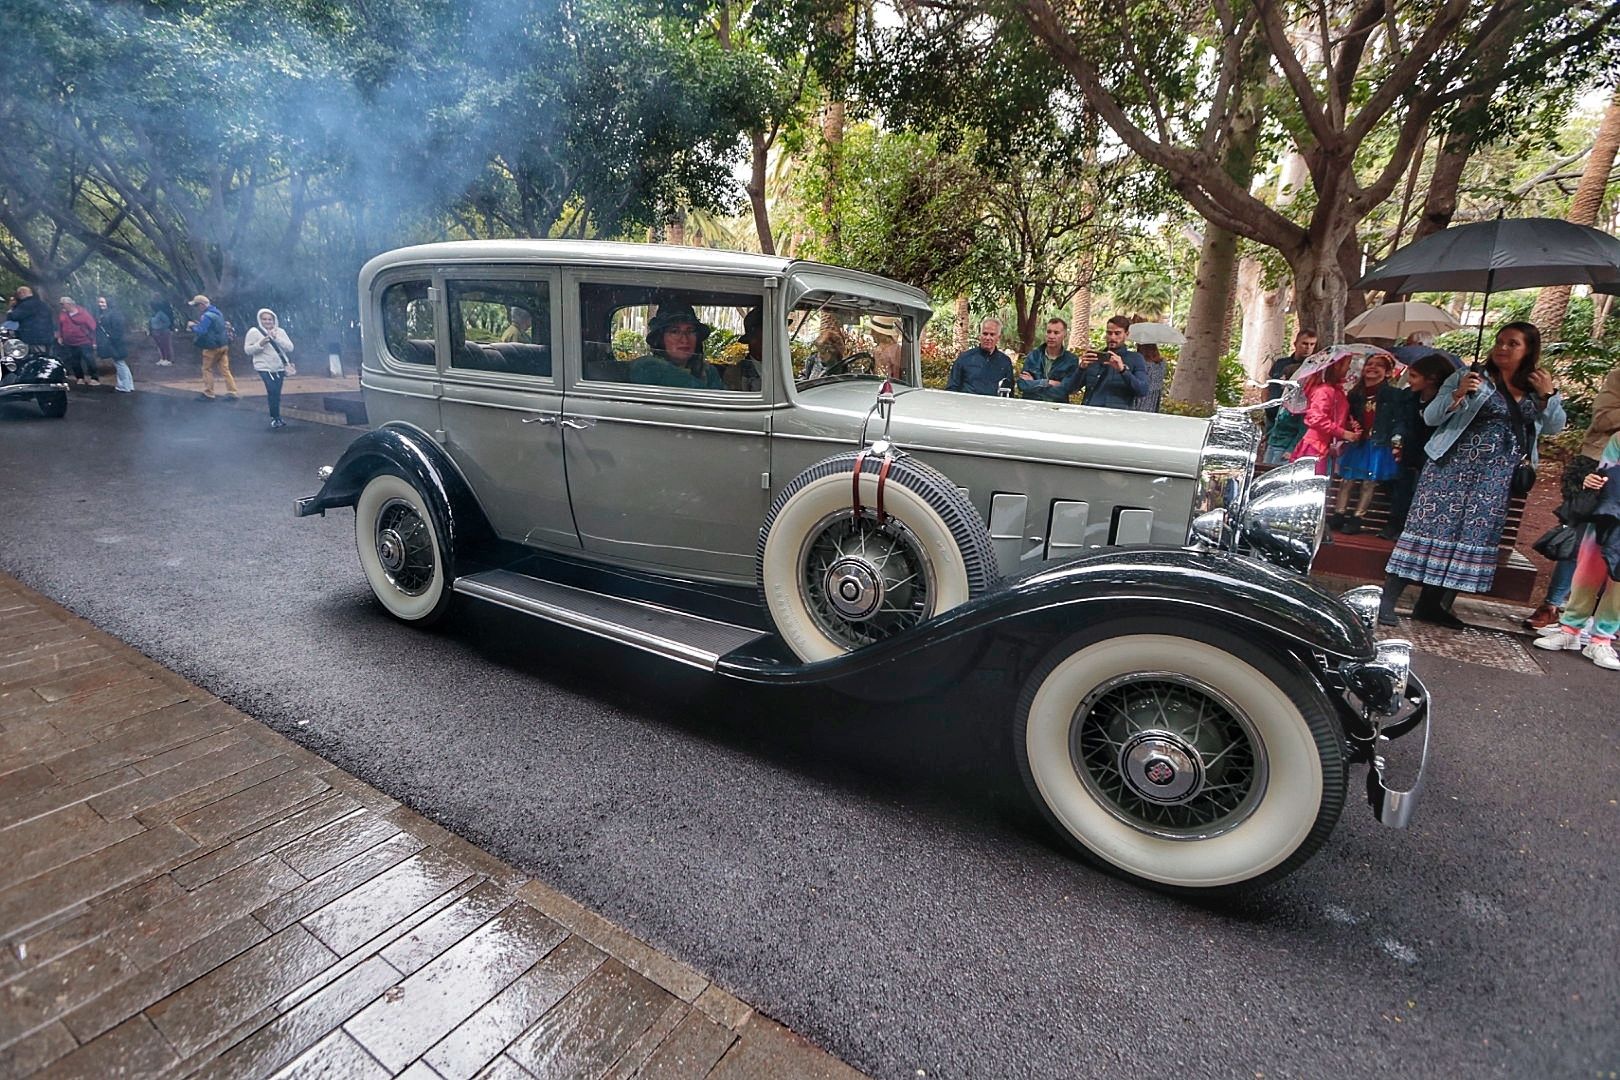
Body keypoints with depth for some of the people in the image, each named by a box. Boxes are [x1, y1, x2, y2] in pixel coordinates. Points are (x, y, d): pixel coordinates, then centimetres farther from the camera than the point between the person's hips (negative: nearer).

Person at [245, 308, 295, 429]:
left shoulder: (280, 332, 6)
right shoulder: (254, 332, -2)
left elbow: (290, 348, -3)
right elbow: (247, 350, -4)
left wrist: (276, 338, -14)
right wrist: (260, 344, -19)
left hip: (280, 368, 3)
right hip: (264, 367, -3)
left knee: (276, 393, 11)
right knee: (272, 391, -16)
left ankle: (275, 417, 25)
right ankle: (276, 418, -5)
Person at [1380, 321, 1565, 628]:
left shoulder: (1537, 388, 13)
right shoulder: (1468, 377, -1)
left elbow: (1554, 427, 11)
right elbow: (1431, 417, -6)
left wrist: (1549, 395, -3)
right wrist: (1458, 395, -22)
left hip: (1495, 480, 5)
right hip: (1452, 469, -5)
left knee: (1469, 537, 6)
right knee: (1430, 529, -9)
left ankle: (1432, 604, 14)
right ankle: (1386, 600, -8)